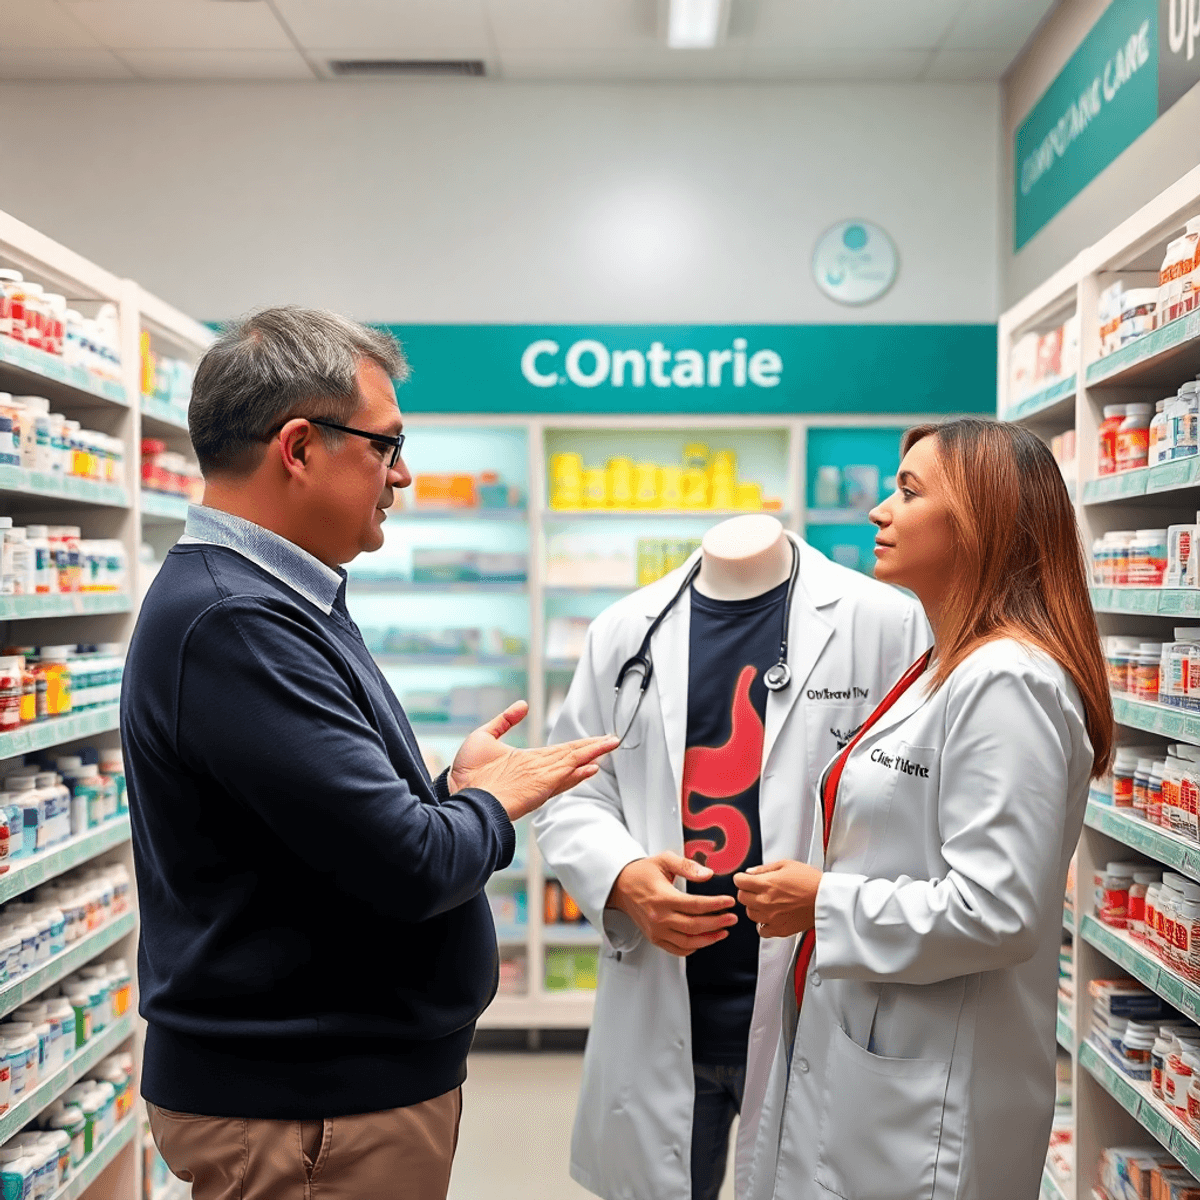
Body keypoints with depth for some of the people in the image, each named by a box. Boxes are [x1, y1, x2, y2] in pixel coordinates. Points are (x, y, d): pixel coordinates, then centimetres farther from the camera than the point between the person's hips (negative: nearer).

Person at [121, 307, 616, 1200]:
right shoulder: (234, 624, -25)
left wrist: (451, 790, 0)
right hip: (308, 1114, -9)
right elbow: (407, 864, -27)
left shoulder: (271, 600, 8)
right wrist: (493, 801, -8)